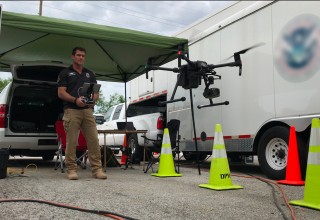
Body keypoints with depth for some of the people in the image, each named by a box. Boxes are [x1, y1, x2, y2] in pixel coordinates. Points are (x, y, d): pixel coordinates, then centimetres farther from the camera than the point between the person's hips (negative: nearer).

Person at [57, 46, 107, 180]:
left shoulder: (90, 74, 20)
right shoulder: (65, 73, 8)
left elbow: (96, 93, 17)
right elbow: (61, 93, -2)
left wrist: (93, 100, -7)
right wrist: (75, 100, -18)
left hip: (88, 111, 3)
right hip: (71, 111, -3)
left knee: (93, 140, -2)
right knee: (71, 142, -3)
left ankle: (97, 169, 2)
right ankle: (71, 169, 6)